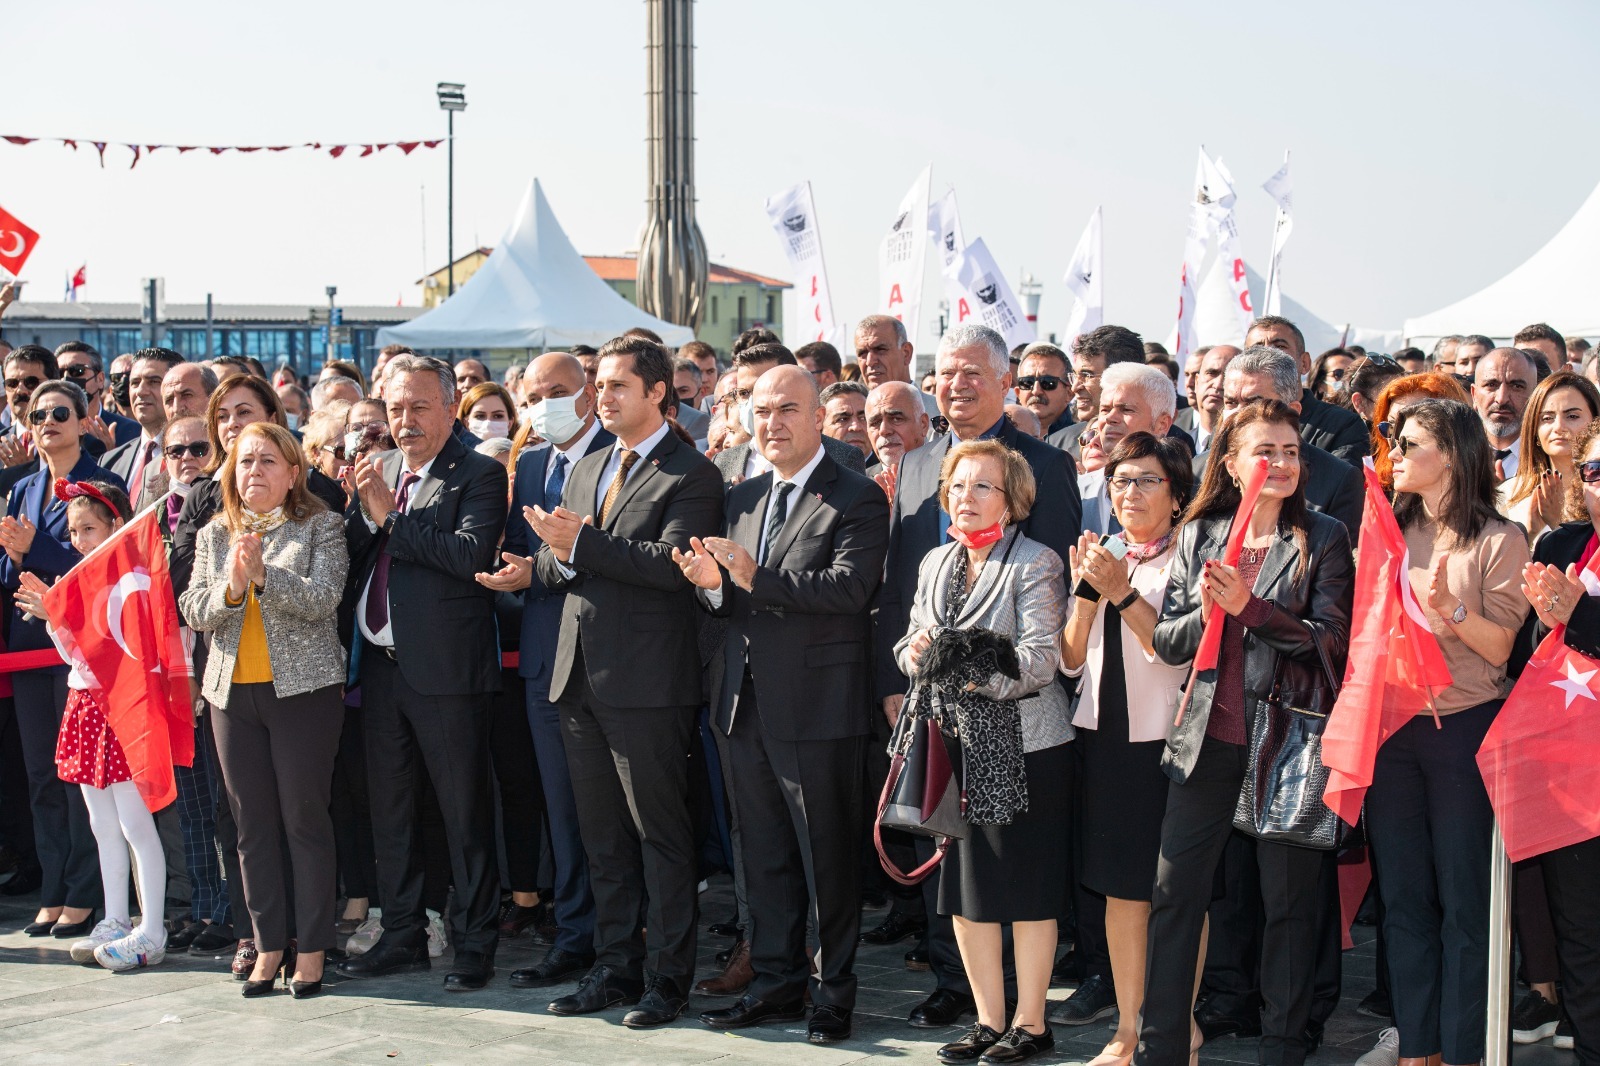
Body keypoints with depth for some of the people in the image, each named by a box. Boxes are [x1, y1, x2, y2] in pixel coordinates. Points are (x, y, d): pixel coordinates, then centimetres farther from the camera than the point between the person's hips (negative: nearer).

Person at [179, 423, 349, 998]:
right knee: (253, 825, 7)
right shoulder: (214, 534, 13)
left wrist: (263, 574, -26)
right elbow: (195, 612, 4)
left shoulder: (321, 526, 1)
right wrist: (231, 587, -16)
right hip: (234, 691, 4)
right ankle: (269, 945, 15)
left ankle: (311, 949, 6)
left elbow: (321, 599, -12)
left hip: (303, 687, -4)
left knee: (305, 819, -2)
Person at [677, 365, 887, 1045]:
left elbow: (848, 587, -22)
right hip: (748, 706, 7)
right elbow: (732, 600, 15)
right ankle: (777, 983, 27)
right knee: (765, 857, 15)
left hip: (818, 707, -7)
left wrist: (754, 578, -27)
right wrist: (710, 582, -8)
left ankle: (834, 994, 14)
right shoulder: (741, 500, 14)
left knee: (828, 859, 3)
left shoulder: (856, 499, -8)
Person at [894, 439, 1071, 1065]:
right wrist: (917, 652, -10)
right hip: (954, 741, 6)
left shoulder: (1036, 565, -5)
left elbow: (1040, 659, -15)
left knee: (1026, 888, 1)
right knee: (963, 889, 9)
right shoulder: (935, 564, 14)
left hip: (1023, 743, -6)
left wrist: (981, 668, -27)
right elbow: (909, 648, 12)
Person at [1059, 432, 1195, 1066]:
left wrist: (1123, 593, -20)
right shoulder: (1103, 559, 13)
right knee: (1121, 888, 8)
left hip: (1165, 741, -5)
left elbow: (1180, 652, -15)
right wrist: (1086, 591, -6)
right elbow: (1071, 660, 8)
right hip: (1105, 738, 5)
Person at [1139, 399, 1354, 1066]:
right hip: (1208, 738, 3)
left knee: (1288, 900, 5)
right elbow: (1166, 640, 8)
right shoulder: (1199, 535, 9)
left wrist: (1250, 607, -18)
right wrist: (1207, 611, -12)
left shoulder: (1323, 540, 0)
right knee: (1173, 892, 4)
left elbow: (1331, 640, -9)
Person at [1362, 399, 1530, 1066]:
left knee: (1463, 899, 0)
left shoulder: (1498, 540, -4)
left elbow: (1500, 645, -9)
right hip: (1390, 728, 5)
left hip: (1462, 728, -5)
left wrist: (1451, 609, -25)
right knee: (1403, 896, 9)